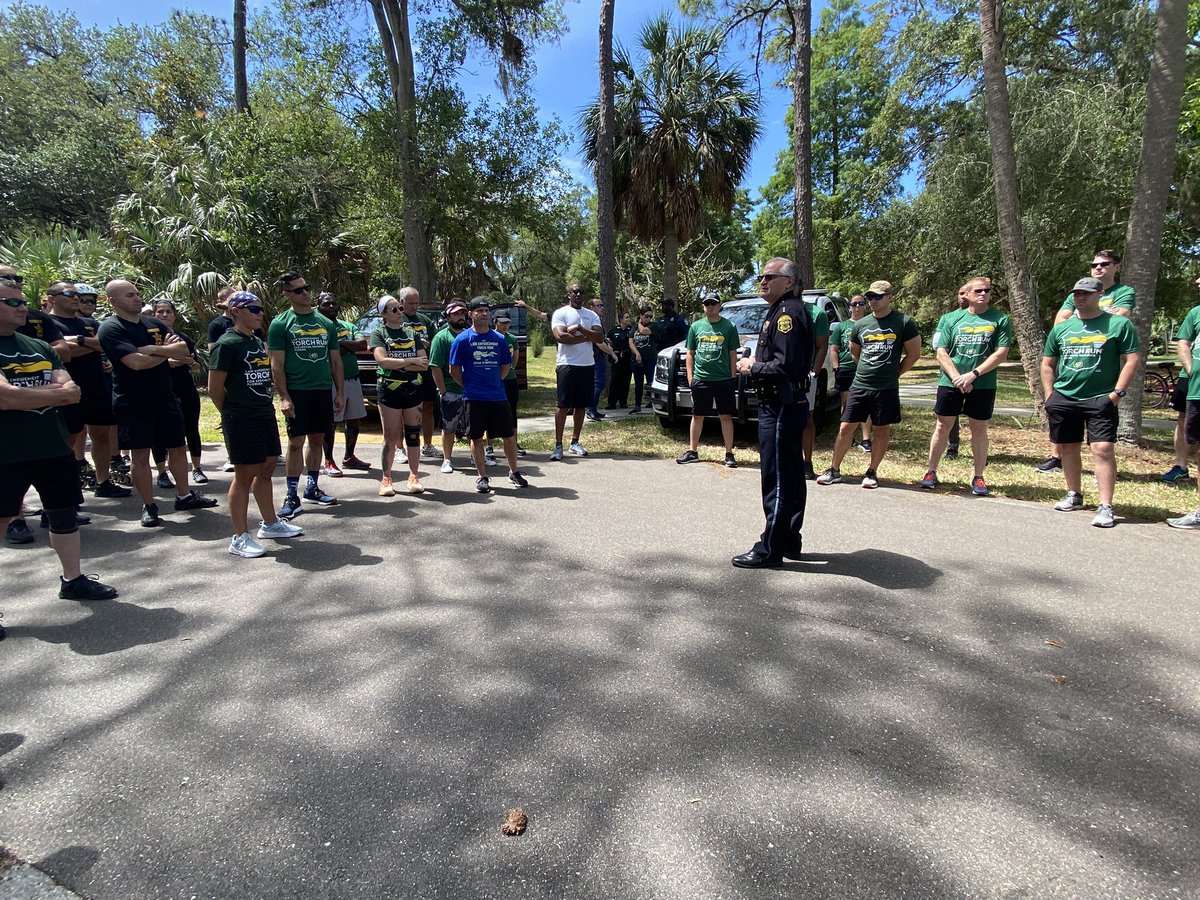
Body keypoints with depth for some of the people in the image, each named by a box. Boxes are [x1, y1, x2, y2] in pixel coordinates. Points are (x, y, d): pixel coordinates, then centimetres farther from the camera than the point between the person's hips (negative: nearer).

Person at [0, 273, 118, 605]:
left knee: (63, 511, 14)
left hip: (54, 446, 7)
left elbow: (72, 391, 1)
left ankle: (73, 580, 28)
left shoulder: (40, 347, 11)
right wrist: (55, 393, -8)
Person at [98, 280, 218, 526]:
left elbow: (184, 350, -2)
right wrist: (167, 352, -8)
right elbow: (136, 362, -23)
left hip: (165, 398, 6)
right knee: (140, 455, 2)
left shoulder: (154, 324, 9)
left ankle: (184, 496, 24)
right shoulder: (110, 328, -10)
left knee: (177, 447, 11)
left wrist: (153, 349, -17)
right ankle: (148, 506, 12)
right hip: (132, 403, -6)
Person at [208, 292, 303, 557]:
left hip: (266, 415, 8)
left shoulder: (258, 341, 12)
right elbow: (215, 389, -12)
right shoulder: (227, 344, -12)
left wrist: (267, 405, 11)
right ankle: (240, 538, 9)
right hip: (242, 422, -8)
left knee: (266, 470, 16)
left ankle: (270, 524, 30)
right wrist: (232, 414, 0)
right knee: (244, 476, -1)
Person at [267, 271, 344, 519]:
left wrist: (340, 392, 8)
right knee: (296, 442, -4)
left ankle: (312, 488, 23)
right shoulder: (280, 324, -2)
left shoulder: (326, 323, 11)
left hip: (323, 390, 4)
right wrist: (283, 397, -14)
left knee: (317, 440, 11)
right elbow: (276, 365, -6)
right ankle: (292, 496, 2)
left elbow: (335, 361, 14)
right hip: (296, 391, -4)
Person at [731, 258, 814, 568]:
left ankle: (770, 550, 1)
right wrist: (756, 364, 10)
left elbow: (785, 366, -24)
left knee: (777, 479, -6)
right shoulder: (782, 311, 19)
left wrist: (752, 368, -12)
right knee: (790, 476, 15)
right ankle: (789, 542, 26)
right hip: (785, 403, 11)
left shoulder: (788, 313, -15)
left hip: (782, 406, -11)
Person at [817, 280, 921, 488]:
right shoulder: (860, 325, 9)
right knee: (846, 427, 2)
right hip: (859, 385, 3)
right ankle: (834, 470, 11)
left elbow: (913, 353, 3)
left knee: (882, 431, 5)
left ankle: (872, 472, 17)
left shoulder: (904, 322, -2)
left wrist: (893, 373, 3)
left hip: (887, 389, -3)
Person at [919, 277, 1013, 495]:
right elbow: (941, 352, 0)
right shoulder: (950, 319, 5)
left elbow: (1001, 353, -5)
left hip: (983, 385, 0)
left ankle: (978, 477, 16)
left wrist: (973, 374, -15)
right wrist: (957, 378, -13)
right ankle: (931, 471, 15)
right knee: (942, 426, 5)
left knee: (979, 429, 6)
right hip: (950, 383, 1)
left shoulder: (1000, 320, 3)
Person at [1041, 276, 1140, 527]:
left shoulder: (1119, 324, 0)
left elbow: (1131, 360, -2)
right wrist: (1050, 396, 7)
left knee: (1102, 449, -12)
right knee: (1068, 448, 12)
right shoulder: (1061, 328, 11)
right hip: (1063, 398, 4)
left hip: (1101, 400, -4)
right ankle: (1074, 495, 28)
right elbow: (1047, 364, 15)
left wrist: (1118, 392, -11)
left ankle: (1105, 507, -9)